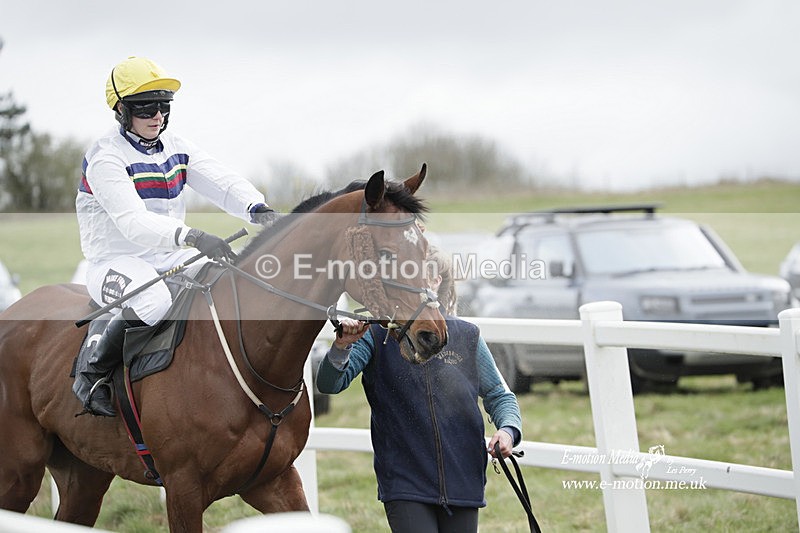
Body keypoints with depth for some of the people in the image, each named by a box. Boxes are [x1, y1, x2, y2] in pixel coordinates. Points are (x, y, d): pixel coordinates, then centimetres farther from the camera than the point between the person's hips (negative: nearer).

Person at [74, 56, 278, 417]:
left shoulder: (177, 149, 9)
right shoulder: (106, 158, -14)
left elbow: (223, 183, -3)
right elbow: (133, 221, -28)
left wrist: (256, 208, -26)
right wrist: (192, 237, -42)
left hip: (171, 259, 7)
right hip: (116, 262, -7)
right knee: (152, 302, -38)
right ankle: (92, 376, -19)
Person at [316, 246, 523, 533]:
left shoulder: (467, 337, 5)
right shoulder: (376, 334, 0)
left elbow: (499, 396, 13)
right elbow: (329, 384, -8)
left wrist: (508, 429, -6)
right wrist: (342, 346, -27)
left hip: (463, 484, 3)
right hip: (404, 485, -3)